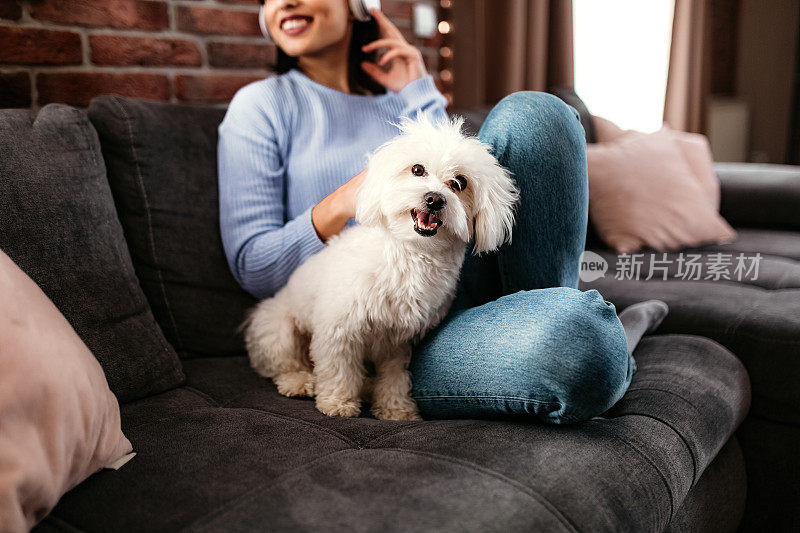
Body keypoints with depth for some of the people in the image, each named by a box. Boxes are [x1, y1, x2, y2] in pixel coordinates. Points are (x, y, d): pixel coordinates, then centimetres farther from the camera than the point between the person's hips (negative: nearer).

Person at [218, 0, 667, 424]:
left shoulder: (401, 97, 21)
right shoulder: (263, 105, 7)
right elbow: (251, 266, -1)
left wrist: (422, 96, 7)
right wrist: (341, 203, -16)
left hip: (465, 287, 6)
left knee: (530, 111, -14)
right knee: (574, 333, -37)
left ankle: (543, 315, -8)